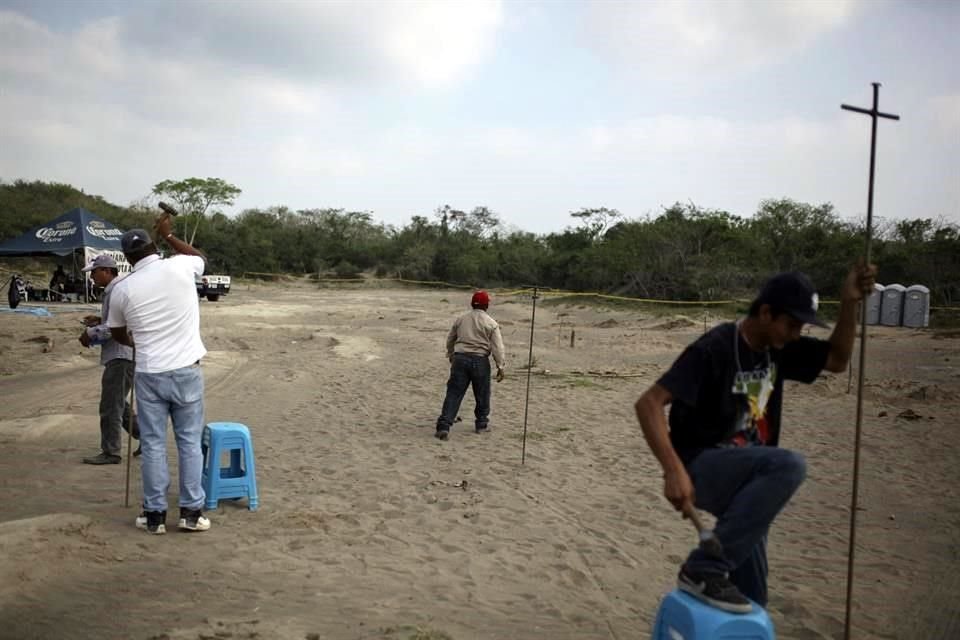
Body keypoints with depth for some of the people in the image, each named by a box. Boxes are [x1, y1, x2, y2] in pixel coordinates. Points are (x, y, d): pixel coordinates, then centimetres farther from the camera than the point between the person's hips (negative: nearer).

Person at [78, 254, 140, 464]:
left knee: (110, 406, -4)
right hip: (118, 355, 11)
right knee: (118, 404, 17)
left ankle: (110, 453, 3)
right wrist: (100, 320, 12)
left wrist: (91, 333, -14)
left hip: (122, 356, -11)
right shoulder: (111, 290, 18)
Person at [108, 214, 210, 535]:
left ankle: (155, 514, 14)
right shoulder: (179, 267, -6)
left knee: (153, 444, 8)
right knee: (190, 442, 7)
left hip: (148, 374, 0)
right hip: (186, 371, 0)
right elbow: (202, 257, 20)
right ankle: (191, 512, 10)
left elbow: (119, 334, 16)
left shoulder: (122, 289, -1)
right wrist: (168, 235, 25)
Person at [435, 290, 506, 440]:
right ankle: (482, 424, 27)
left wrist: (451, 355, 36)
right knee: (482, 395, 15)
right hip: (480, 361, -2)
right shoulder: (491, 323, -3)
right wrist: (500, 367, -1)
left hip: (460, 358, 2)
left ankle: (444, 425, -10)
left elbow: (450, 340, 20)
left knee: (454, 393, 0)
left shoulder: (460, 319, 9)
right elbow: (497, 347, -7)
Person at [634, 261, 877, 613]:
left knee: (751, 596, 14)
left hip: (742, 474, 8)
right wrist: (674, 470, -40)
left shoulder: (776, 347, 2)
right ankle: (705, 568, -25)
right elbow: (648, 403, -28)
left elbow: (836, 360, 12)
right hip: (701, 467, -8)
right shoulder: (714, 348, -22)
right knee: (789, 465, -34)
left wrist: (849, 303, -5)